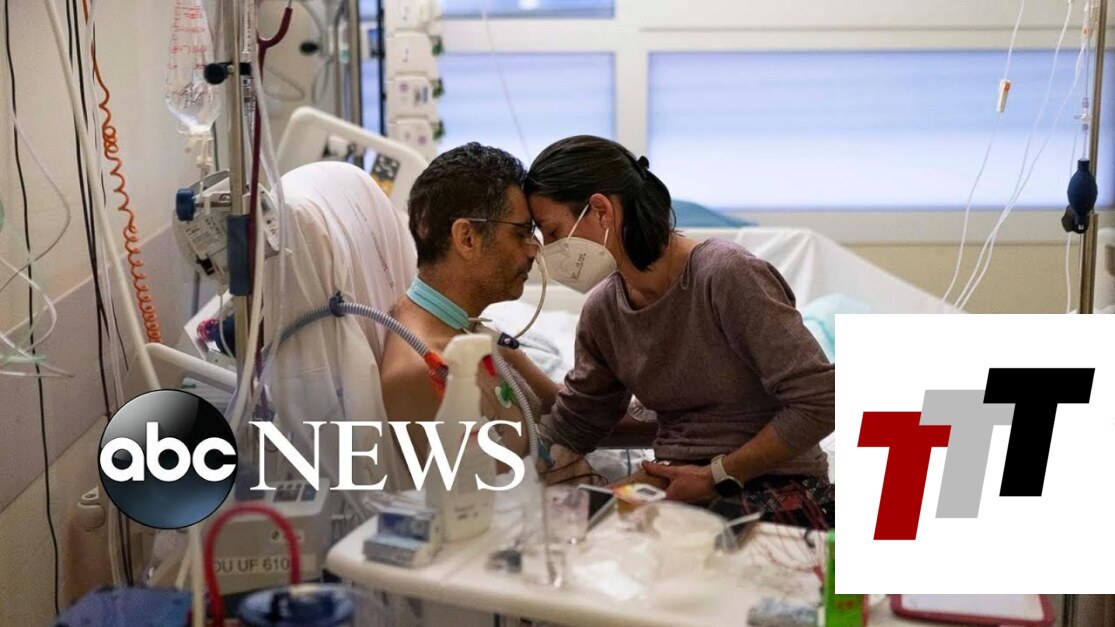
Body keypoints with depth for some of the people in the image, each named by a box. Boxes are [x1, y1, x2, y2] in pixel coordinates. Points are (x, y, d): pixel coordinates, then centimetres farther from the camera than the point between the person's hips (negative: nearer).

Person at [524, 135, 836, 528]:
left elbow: (819, 402, -18)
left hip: (774, 493, -7)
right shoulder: (603, 311, 7)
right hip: (677, 489, 7)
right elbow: (571, 427, 15)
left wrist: (716, 475, -16)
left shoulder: (727, 276, -16)